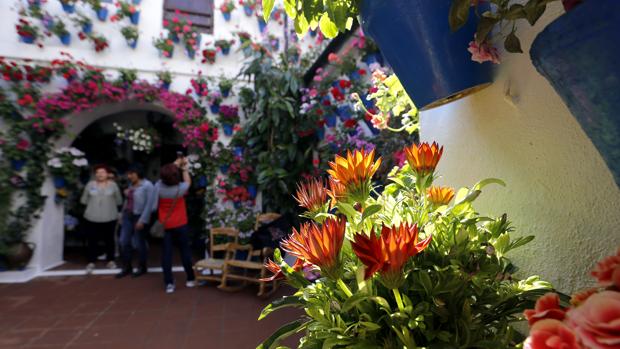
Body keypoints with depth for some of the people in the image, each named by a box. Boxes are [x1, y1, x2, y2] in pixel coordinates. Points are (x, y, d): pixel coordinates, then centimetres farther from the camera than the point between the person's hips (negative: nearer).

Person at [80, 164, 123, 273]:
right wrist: (93, 204, 3)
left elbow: (119, 201, 4)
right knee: (92, 240, 2)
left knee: (109, 240, 9)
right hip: (92, 218, 1)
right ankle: (91, 262, 12)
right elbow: (83, 200, 7)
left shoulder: (113, 185, 2)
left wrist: (109, 204, 0)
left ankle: (110, 260, 21)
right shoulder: (90, 185, 4)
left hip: (109, 218, 0)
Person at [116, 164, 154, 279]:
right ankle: (127, 267, 22)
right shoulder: (131, 185, 9)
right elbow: (127, 201, 15)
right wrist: (122, 216, 13)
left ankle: (142, 268, 22)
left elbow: (149, 204, -19)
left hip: (139, 217, -7)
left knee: (139, 244, 4)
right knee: (124, 242, 7)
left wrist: (142, 220, -21)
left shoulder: (147, 185, -14)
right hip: (128, 216, 7)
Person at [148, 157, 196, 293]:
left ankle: (169, 283, 5)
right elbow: (188, 182, 8)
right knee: (185, 251, 11)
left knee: (166, 253, 5)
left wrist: (176, 163, 18)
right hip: (180, 225, -1)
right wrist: (184, 167, 17)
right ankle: (190, 279, 21)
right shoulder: (180, 188, -16)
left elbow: (166, 174, 9)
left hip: (164, 226, 1)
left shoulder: (159, 187, -11)